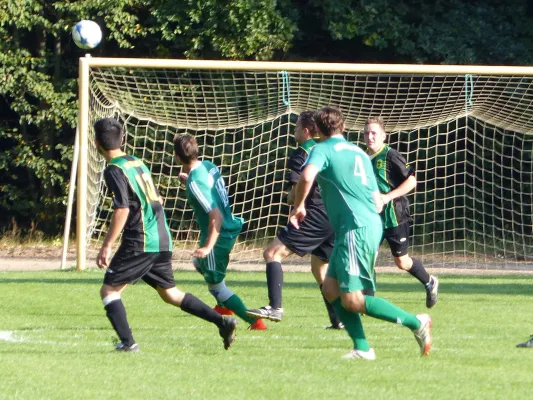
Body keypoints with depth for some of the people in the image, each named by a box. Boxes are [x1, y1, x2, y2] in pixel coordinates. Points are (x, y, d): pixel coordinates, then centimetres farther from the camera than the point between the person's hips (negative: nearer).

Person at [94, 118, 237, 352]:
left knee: (109, 290, 1)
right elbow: (157, 200, 22)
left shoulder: (114, 170, -10)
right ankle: (222, 321, 10)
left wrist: (107, 246, -19)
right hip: (162, 240, 8)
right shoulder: (137, 162, 16)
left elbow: (122, 209, -20)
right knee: (169, 292, 18)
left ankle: (128, 342, -11)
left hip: (140, 243, -8)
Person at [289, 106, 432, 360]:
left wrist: (298, 206, -7)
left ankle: (416, 323, -9)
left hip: (356, 229, -9)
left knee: (352, 300, -10)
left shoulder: (323, 149, -1)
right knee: (331, 287, 9)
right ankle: (362, 348, 2)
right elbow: (377, 203, 20)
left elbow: (307, 176, -23)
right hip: (372, 224, 9)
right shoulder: (359, 153, 21)